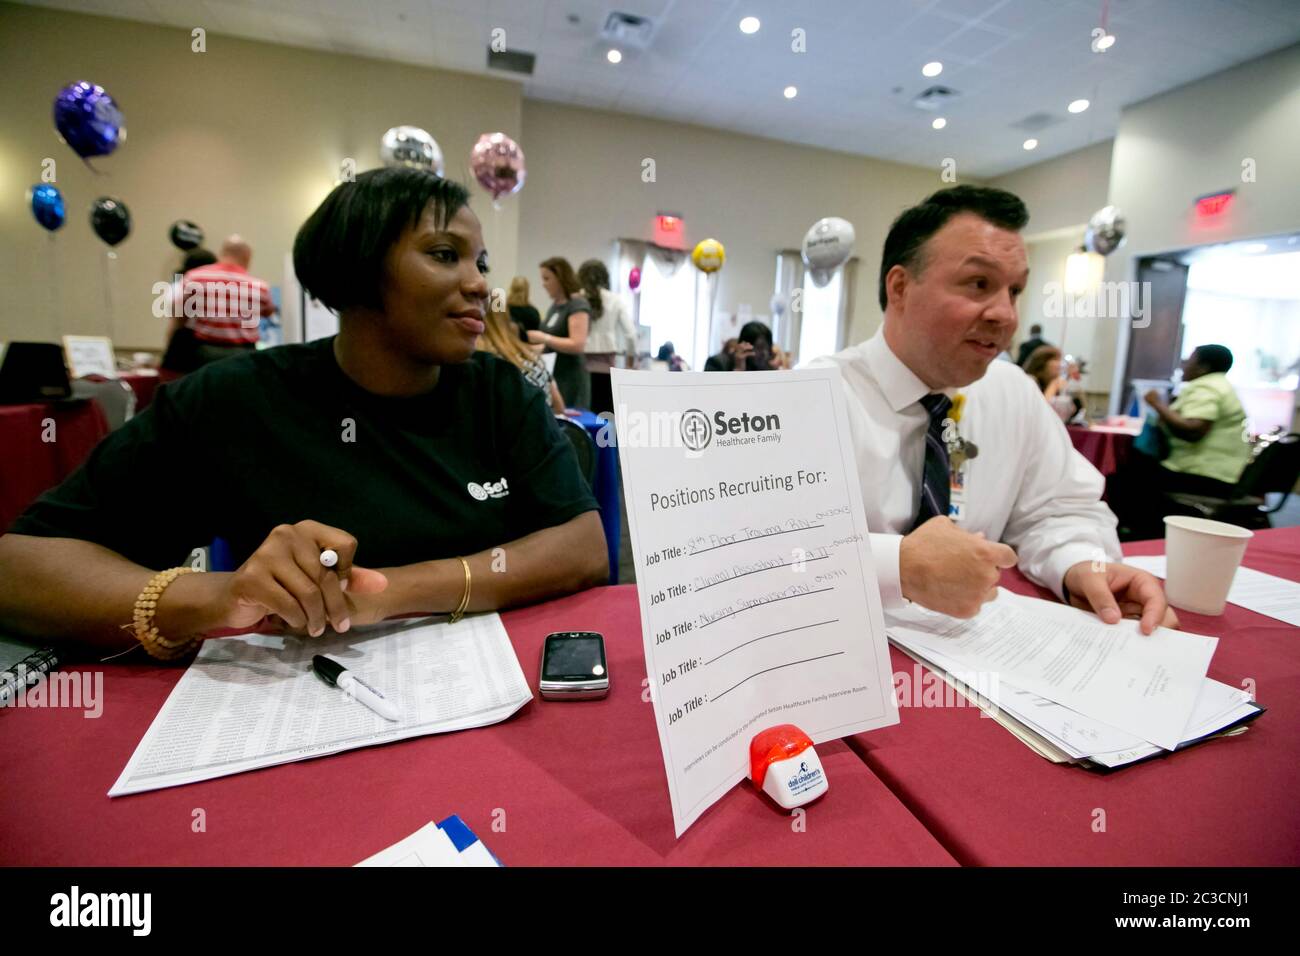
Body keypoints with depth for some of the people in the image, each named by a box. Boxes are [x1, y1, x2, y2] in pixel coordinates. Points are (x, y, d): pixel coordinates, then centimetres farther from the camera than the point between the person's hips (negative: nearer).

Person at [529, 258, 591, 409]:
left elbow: (578, 345, -20)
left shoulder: (578, 305, -9)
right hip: (551, 375, 8)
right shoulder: (554, 306, 15)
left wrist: (543, 338, -19)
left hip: (570, 379, -8)